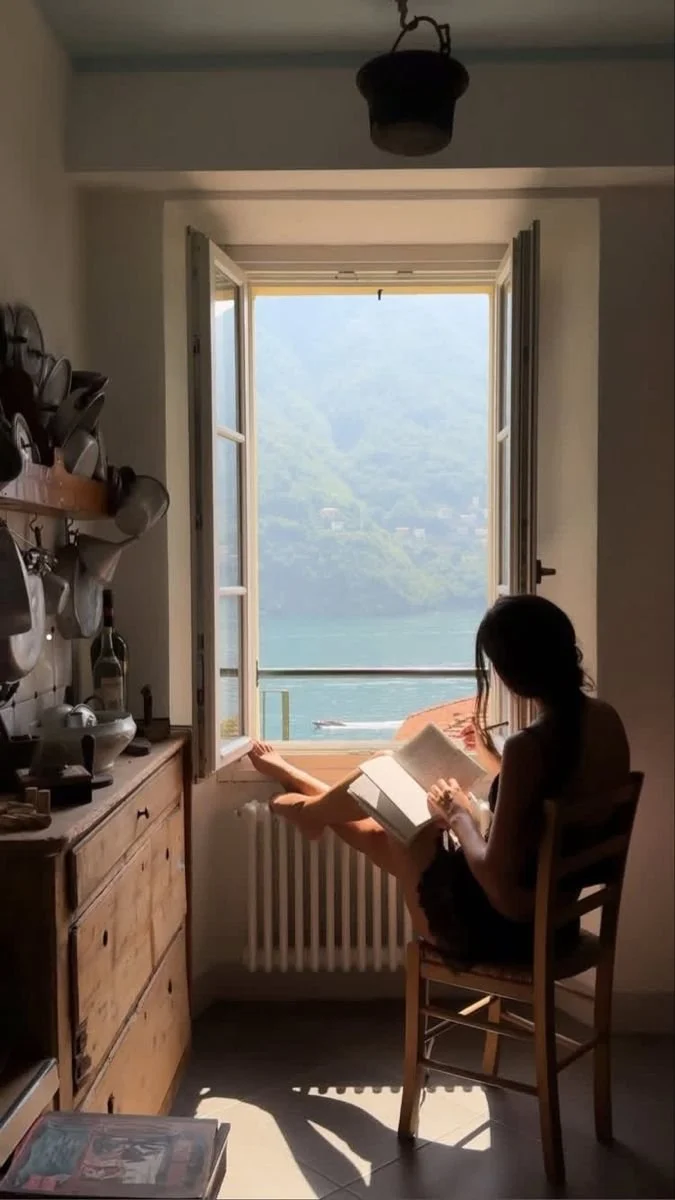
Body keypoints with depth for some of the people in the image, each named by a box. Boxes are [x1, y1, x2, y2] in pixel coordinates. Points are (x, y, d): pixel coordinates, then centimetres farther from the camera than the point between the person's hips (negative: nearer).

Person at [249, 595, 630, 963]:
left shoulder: (530, 745, -29)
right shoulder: (606, 720, -4)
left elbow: (498, 884, -27)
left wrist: (459, 817, -10)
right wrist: (488, 754, 13)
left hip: (494, 927, -7)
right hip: (554, 920, 7)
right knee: (386, 837, 27)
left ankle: (309, 808, 43)